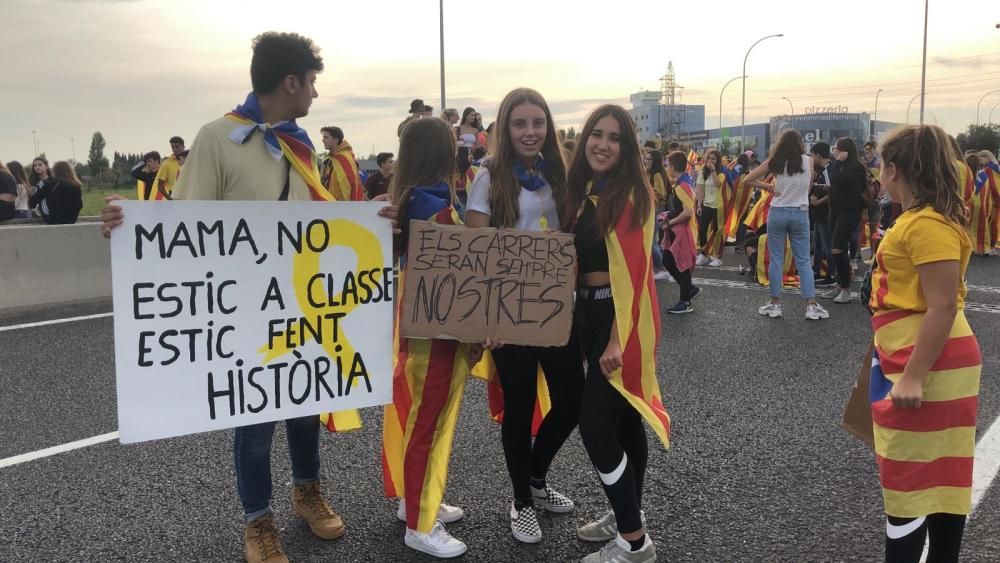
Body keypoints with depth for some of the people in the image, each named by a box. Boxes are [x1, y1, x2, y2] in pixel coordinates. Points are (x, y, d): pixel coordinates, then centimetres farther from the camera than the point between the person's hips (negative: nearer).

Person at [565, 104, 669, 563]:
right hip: (590, 311, 8)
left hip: (620, 316, -8)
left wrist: (618, 338, -22)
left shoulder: (630, 193, -14)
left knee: (595, 424, -8)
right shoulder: (582, 190, 10)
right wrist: (578, 317, 4)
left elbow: (632, 271, -19)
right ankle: (625, 516, 30)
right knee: (622, 417, 16)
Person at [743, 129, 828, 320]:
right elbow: (810, 183, 16)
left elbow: (748, 180, -2)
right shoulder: (808, 161, 0)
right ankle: (811, 305, 4)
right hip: (800, 214, 1)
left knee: (776, 260, 7)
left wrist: (768, 187, 2)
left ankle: (775, 304, 9)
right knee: (803, 261, 6)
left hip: (778, 213, -1)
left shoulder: (775, 162, -2)